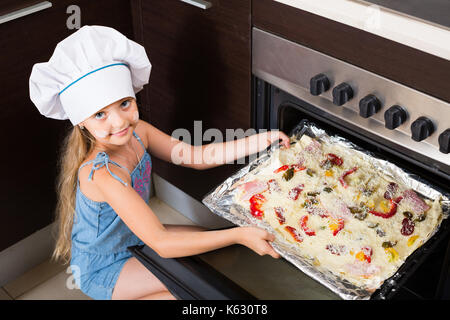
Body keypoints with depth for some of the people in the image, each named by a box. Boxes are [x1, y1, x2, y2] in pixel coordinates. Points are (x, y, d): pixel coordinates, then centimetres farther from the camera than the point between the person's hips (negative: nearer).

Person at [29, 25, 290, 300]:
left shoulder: (137, 131, -15)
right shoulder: (100, 173, -36)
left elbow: (196, 157, -5)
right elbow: (161, 244, -38)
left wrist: (261, 141, -13)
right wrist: (238, 235, -42)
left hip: (133, 237, 7)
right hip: (102, 270, -7)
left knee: (223, 254, 7)